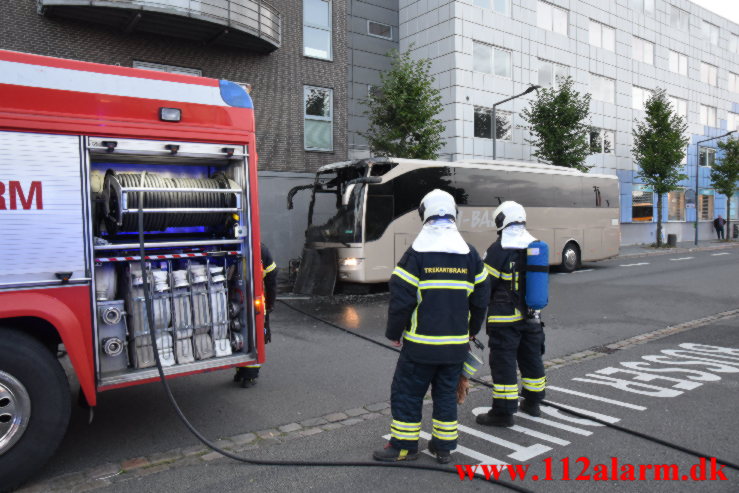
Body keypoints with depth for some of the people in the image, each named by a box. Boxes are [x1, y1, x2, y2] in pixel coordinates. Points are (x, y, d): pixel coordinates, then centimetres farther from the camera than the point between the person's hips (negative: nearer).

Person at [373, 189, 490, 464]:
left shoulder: (416, 253, -11)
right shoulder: (470, 255, 4)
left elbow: (401, 299, -13)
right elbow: (481, 297, 10)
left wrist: (394, 333, 0)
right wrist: (472, 329, 23)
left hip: (421, 343, -5)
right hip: (456, 344, 5)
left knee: (406, 392, 9)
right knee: (447, 393, 16)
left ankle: (404, 446, 17)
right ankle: (444, 446, 25)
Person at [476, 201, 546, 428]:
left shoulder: (499, 248, -14)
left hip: (505, 318, -7)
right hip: (531, 316, 7)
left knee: (503, 362, 0)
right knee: (531, 358, 19)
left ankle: (503, 412, 6)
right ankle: (532, 402, 34)